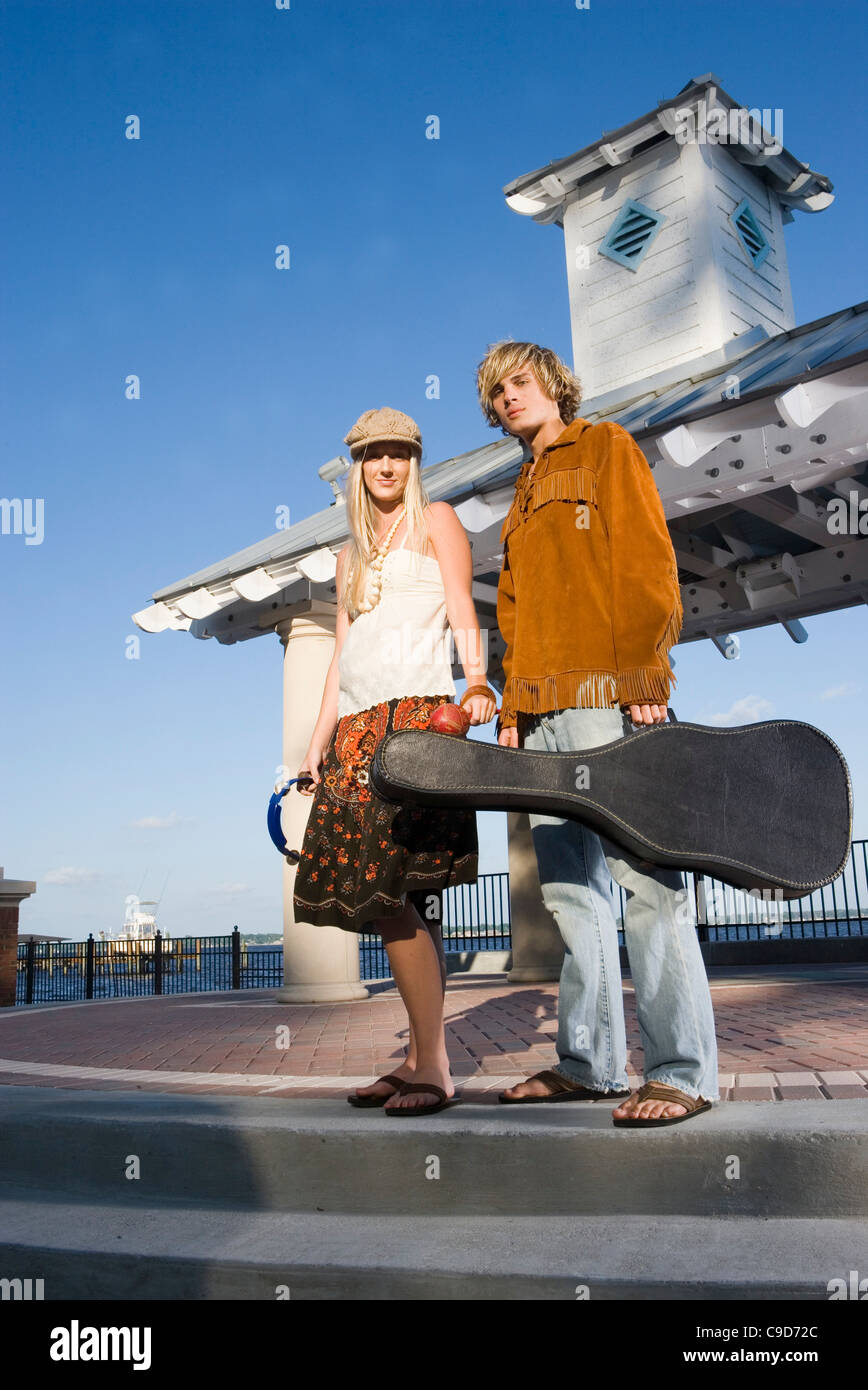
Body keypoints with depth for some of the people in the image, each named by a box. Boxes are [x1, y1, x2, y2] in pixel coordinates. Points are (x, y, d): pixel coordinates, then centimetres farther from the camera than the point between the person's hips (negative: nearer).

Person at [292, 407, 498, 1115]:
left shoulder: (435, 520, 10)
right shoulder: (352, 553, 26)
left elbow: (464, 612, -2)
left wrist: (478, 682, -19)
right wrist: (318, 740, 16)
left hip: (415, 713, -6)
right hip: (359, 725, 6)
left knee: (386, 892, -16)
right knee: (406, 901, 4)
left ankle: (434, 1069, -9)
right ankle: (419, 1058, 8)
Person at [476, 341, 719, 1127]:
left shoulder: (607, 447, 9)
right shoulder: (526, 491, 28)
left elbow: (648, 563, -4)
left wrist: (646, 678, -15)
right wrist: (512, 707, 14)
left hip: (608, 698, -7)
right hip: (545, 711, 7)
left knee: (644, 882, -10)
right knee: (569, 887, 5)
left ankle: (684, 1071, -5)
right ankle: (590, 1062, 11)